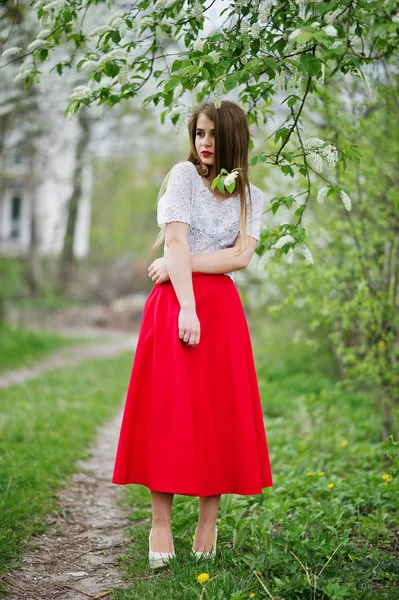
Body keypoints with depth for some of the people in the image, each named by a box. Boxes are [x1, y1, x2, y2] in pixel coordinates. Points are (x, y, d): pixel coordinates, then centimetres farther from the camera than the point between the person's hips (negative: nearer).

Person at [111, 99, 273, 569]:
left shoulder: (250, 196, 13)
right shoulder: (184, 175, 3)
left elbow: (241, 256, -1)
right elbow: (176, 244, -8)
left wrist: (183, 264, -11)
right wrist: (187, 308, -17)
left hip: (223, 307, 3)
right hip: (176, 302, -3)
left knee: (221, 412, 2)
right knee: (168, 411, -4)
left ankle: (208, 521, 12)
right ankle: (161, 524, 2)